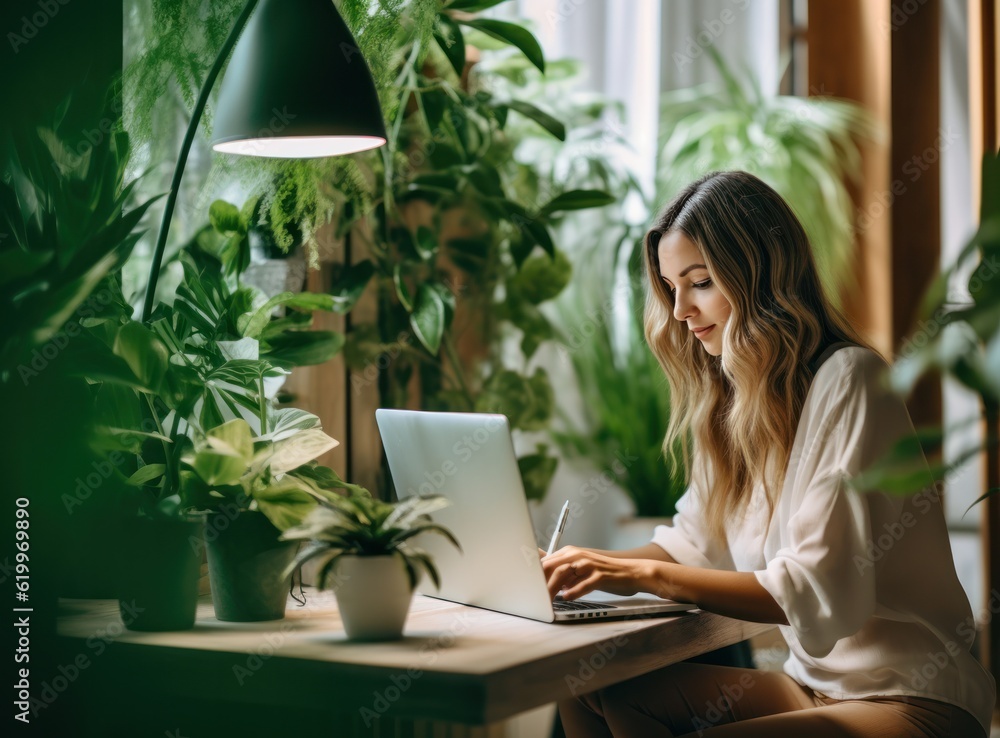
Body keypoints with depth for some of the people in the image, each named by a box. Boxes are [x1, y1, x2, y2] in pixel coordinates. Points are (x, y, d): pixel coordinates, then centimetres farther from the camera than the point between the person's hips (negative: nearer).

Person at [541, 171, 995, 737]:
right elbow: (694, 542, 10)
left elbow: (818, 592, -22)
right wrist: (594, 565, -8)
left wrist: (645, 574, -23)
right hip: (815, 683, 8)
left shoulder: (849, 379, -17)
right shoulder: (732, 393, 10)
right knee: (590, 691, -10)